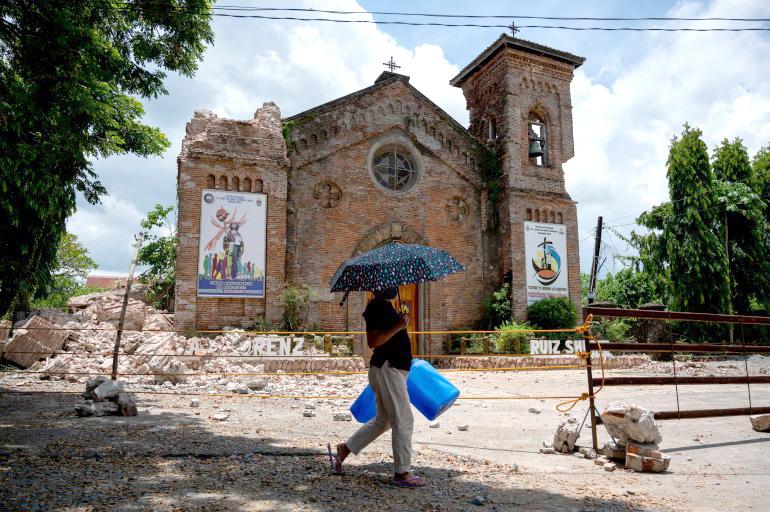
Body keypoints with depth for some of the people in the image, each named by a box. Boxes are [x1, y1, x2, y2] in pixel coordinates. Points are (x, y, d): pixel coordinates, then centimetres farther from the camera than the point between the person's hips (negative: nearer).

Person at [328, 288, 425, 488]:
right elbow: (372, 341, -22)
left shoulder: (385, 306, 16)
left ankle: (344, 449, 25)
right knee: (403, 420, -4)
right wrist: (398, 327, -26)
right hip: (386, 368, -10)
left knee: (383, 420, 18)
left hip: (392, 369, 10)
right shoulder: (377, 307, -14)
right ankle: (402, 473, 5)